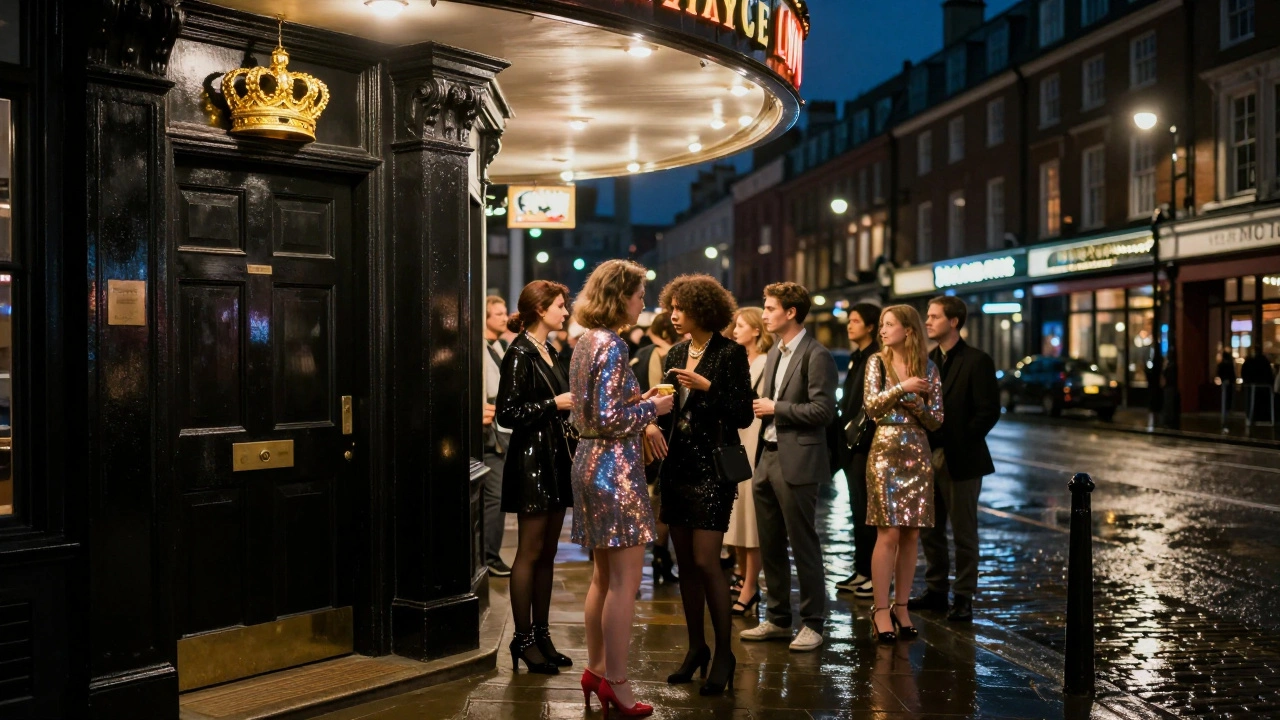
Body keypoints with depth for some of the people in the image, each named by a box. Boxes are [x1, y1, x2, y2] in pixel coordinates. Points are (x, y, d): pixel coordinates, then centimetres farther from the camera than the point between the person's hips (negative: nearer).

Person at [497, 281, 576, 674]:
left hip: (555, 460, 9)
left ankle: (541, 634, 17)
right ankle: (523, 639, 4)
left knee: (548, 553, 10)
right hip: (531, 460, -9)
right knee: (530, 551, -3)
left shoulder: (548, 354, 16)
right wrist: (554, 403, -14)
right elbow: (508, 413, -17)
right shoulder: (519, 354, -10)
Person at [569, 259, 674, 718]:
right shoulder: (611, 344, -16)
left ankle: (596, 669, 25)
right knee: (625, 580, -3)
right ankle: (616, 683, 3)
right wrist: (652, 407, -8)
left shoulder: (587, 341, 12)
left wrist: (635, 401, 13)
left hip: (591, 461, 10)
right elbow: (609, 419, -21)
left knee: (604, 576, 17)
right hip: (615, 467, -10)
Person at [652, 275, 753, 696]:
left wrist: (706, 387, -19)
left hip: (712, 467, -7)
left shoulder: (730, 353, -8)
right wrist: (654, 423, -3)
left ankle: (724, 653, 7)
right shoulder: (676, 354, 11)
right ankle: (696, 647, 23)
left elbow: (744, 415, -11)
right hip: (677, 465, 7)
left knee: (706, 561, -8)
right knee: (685, 562, 10)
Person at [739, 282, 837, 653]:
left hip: (796, 463, -8)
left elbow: (823, 410, -17)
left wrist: (775, 408, -12)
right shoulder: (774, 355, 17)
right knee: (770, 546, 12)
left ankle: (812, 623, 10)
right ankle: (777, 619, 23)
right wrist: (761, 408, 7)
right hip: (767, 458, 8)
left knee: (803, 546, 0)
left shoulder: (816, 355, -10)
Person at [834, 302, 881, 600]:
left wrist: (857, 430, -15)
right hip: (850, 441, 9)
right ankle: (861, 570, 18)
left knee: (866, 508, -4)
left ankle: (873, 573, 5)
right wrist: (844, 430, 11)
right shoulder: (855, 357, 16)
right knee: (857, 507, 12)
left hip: (867, 441, -9)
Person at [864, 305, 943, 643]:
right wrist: (902, 387, -16)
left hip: (918, 454, 3)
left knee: (911, 535, 5)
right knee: (889, 534, -7)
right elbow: (871, 405, -9)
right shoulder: (877, 362, 3)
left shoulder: (929, 368, 7)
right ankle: (881, 610, 1)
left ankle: (901, 608, 14)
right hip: (886, 452, -3)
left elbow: (936, 420, 6)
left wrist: (919, 405, -12)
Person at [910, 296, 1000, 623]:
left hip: (961, 460, -6)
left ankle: (963, 597, 11)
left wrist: (959, 441, -13)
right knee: (929, 529, 11)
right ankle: (936, 591, 21)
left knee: (964, 532, 3)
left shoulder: (977, 361, -8)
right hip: (928, 457, 6)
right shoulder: (927, 360, 12)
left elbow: (989, 411, -12)